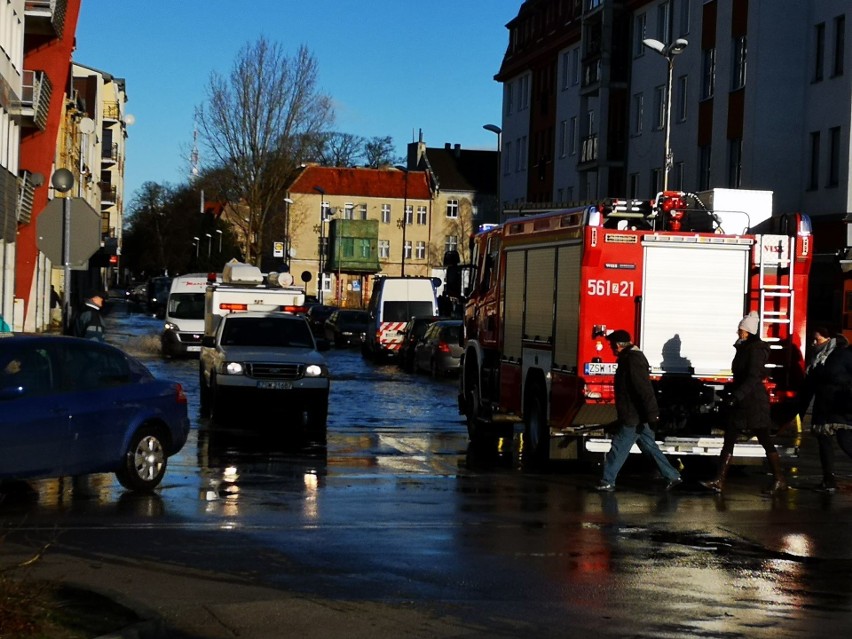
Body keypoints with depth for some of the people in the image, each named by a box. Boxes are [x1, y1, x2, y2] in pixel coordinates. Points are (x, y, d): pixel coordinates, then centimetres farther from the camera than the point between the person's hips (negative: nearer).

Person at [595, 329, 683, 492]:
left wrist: (652, 414, -27)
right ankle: (673, 476, 16)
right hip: (639, 417, 10)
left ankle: (607, 483, 5)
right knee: (649, 447, 14)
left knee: (618, 448, -2)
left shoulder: (632, 360, -19)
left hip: (633, 418, -10)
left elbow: (645, 389, -25)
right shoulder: (630, 358, 14)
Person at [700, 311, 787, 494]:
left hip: (754, 403, -10)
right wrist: (729, 390, 15)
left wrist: (736, 396, -28)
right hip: (741, 403, 10)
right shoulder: (744, 349, 14)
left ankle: (780, 480, 10)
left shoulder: (756, 350, -15)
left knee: (765, 441, 0)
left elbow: (754, 378, -24)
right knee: (729, 440, 3)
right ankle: (719, 481, 0)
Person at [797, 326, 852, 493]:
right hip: (822, 410, 7)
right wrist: (800, 411, 16)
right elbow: (808, 387, 17)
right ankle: (829, 482, 10)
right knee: (823, 442, 5)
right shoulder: (815, 358, 14)